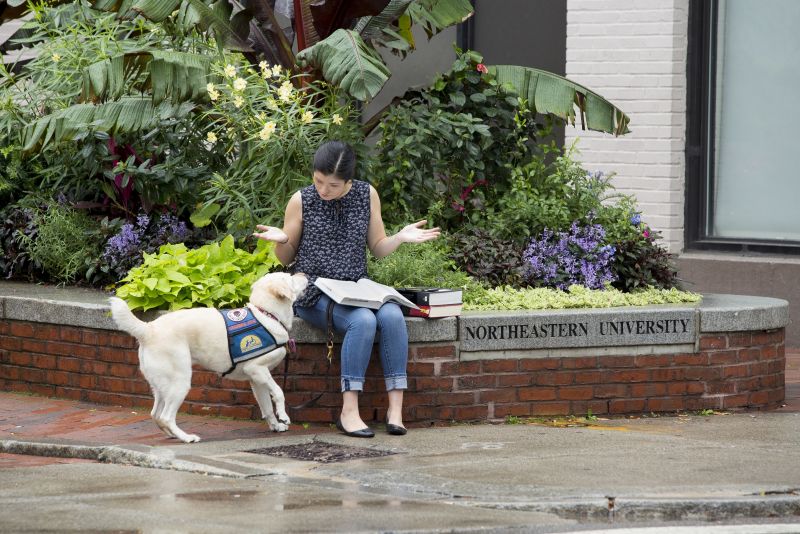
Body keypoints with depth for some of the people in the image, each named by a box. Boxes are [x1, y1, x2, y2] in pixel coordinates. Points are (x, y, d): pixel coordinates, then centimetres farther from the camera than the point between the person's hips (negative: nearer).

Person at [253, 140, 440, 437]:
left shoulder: (367, 195, 6)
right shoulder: (302, 201, -1)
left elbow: (378, 249, 14)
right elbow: (286, 258, 7)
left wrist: (401, 238, -5)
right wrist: (281, 240, -15)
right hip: (314, 292, -3)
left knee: (392, 315, -30)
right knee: (363, 320, -34)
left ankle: (395, 407, -30)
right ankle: (349, 411, -34)